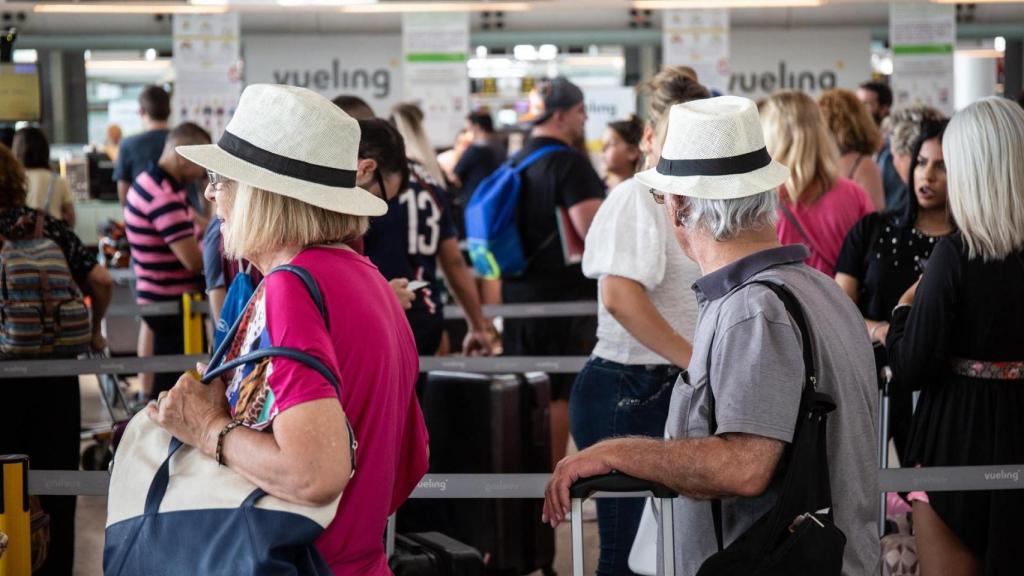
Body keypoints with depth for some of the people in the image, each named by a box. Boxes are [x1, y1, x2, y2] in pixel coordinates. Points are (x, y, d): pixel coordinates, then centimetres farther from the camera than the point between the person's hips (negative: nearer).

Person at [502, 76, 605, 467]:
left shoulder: (515, 163, 13)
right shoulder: (569, 163, -14)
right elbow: (593, 228, -22)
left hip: (518, 294, 8)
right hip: (566, 294, -8)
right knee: (561, 395, -2)